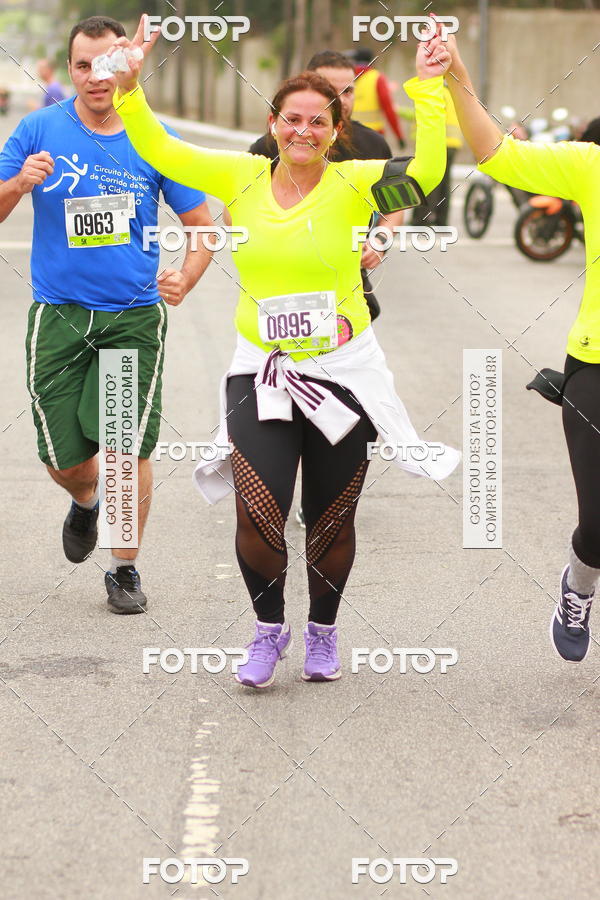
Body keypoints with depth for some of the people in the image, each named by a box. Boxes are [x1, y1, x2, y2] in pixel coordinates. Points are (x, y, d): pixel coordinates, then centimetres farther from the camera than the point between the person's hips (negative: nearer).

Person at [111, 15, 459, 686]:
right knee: (258, 513, -12)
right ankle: (269, 626, 15)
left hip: (342, 371, -1)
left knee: (332, 520, 10)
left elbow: (427, 171, -21)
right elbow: (158, 150, 0)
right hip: (262, 372, 1)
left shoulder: (352, 183, -6)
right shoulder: (242, 178, 1)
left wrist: (427, 89, -23)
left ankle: (322, 630, 35)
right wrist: (129, 88, -11)